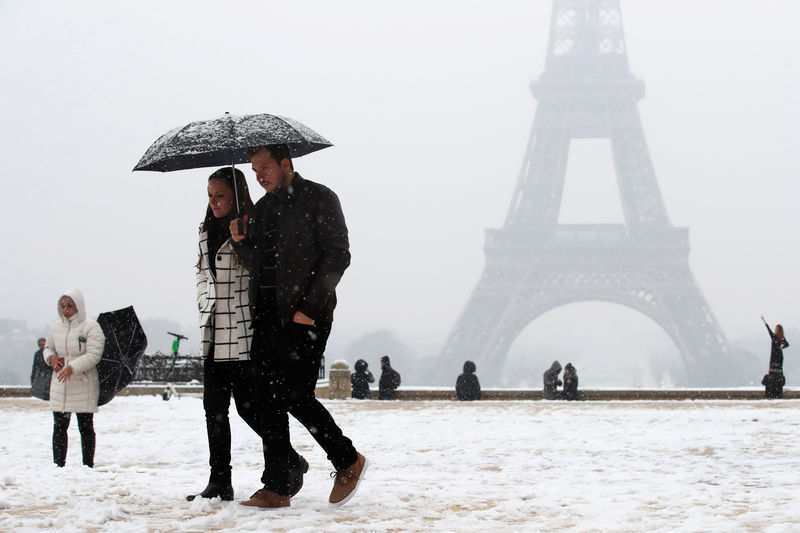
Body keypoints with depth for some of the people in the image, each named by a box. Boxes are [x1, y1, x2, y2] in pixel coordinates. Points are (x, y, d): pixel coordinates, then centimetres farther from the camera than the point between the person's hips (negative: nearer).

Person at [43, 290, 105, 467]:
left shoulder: (91, 327, -9)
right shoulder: (56, 327, 9)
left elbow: (93, 355, -16)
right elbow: (48, 347, 22)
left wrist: (73, 367, -26)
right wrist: (51, 358, -1)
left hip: (83, 386, -5)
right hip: (60, 386, 5)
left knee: (85, 427, 4)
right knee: (59, 427, 5)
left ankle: (88, 466, 10)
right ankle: (58, 465, 10)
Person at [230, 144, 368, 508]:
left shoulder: (319, 198, -3)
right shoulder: (263, 207, 19)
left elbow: (337, 256, -9)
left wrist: (310, 306, -15)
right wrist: (241, 243, 0)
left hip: (306, 317, -7)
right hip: (267, 316, 7)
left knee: (296, 395, -12)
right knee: (269, 399, 2)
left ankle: (348, 461, 7)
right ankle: (278, 487, 5)